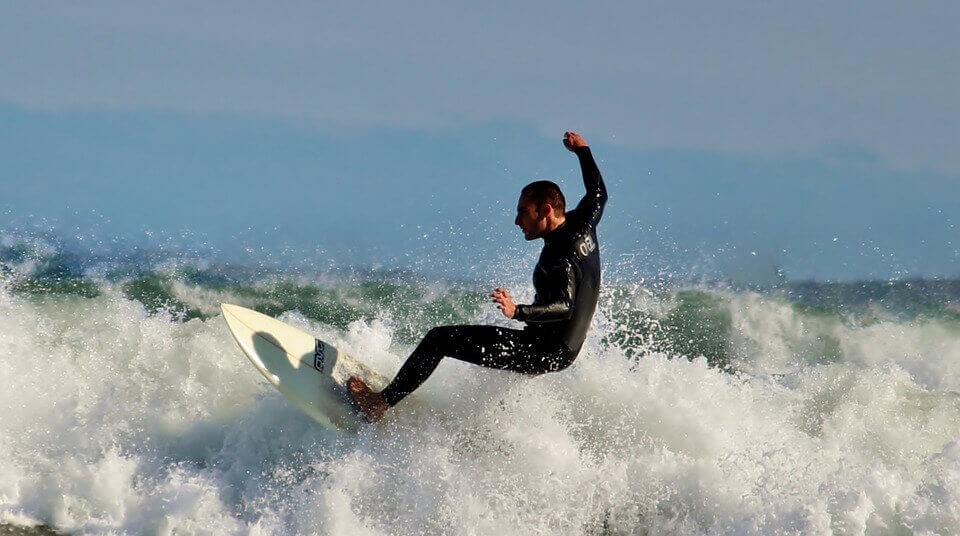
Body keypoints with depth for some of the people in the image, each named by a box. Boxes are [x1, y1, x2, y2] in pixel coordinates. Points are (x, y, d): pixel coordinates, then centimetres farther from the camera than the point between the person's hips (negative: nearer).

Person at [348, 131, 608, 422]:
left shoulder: (559, 255, -22)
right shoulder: (582, 224, 3)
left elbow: (564, 306, -36)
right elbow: (599, 193, 25)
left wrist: (519, 312, -48)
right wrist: (583, 151, 36)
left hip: (545, 353, -10)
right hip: (565, 350, 10)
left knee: (439, 338, -8)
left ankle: (382, 403, -8)